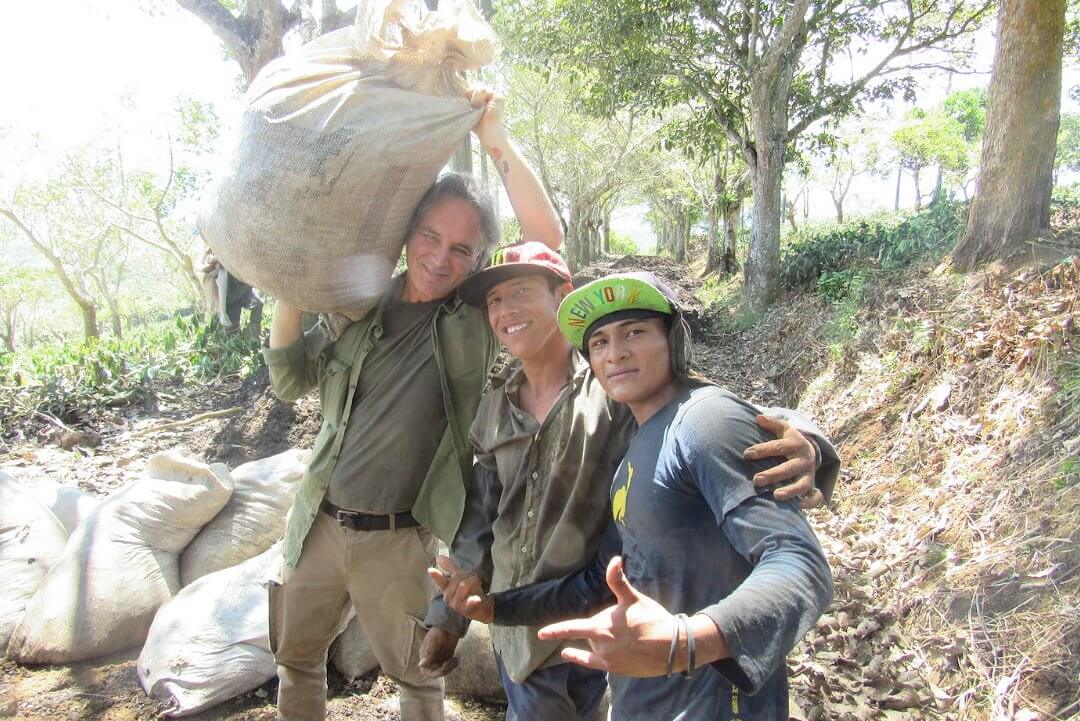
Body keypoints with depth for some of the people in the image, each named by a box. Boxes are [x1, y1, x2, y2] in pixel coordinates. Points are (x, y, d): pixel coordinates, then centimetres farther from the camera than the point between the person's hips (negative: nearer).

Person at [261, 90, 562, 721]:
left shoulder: (480, 316, -9)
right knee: (295, 656, 23)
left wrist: (497, 140, -19)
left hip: (403, 540, -4)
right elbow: (290, 380, 5)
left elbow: (547, 238, -20)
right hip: (319, 523, 4)